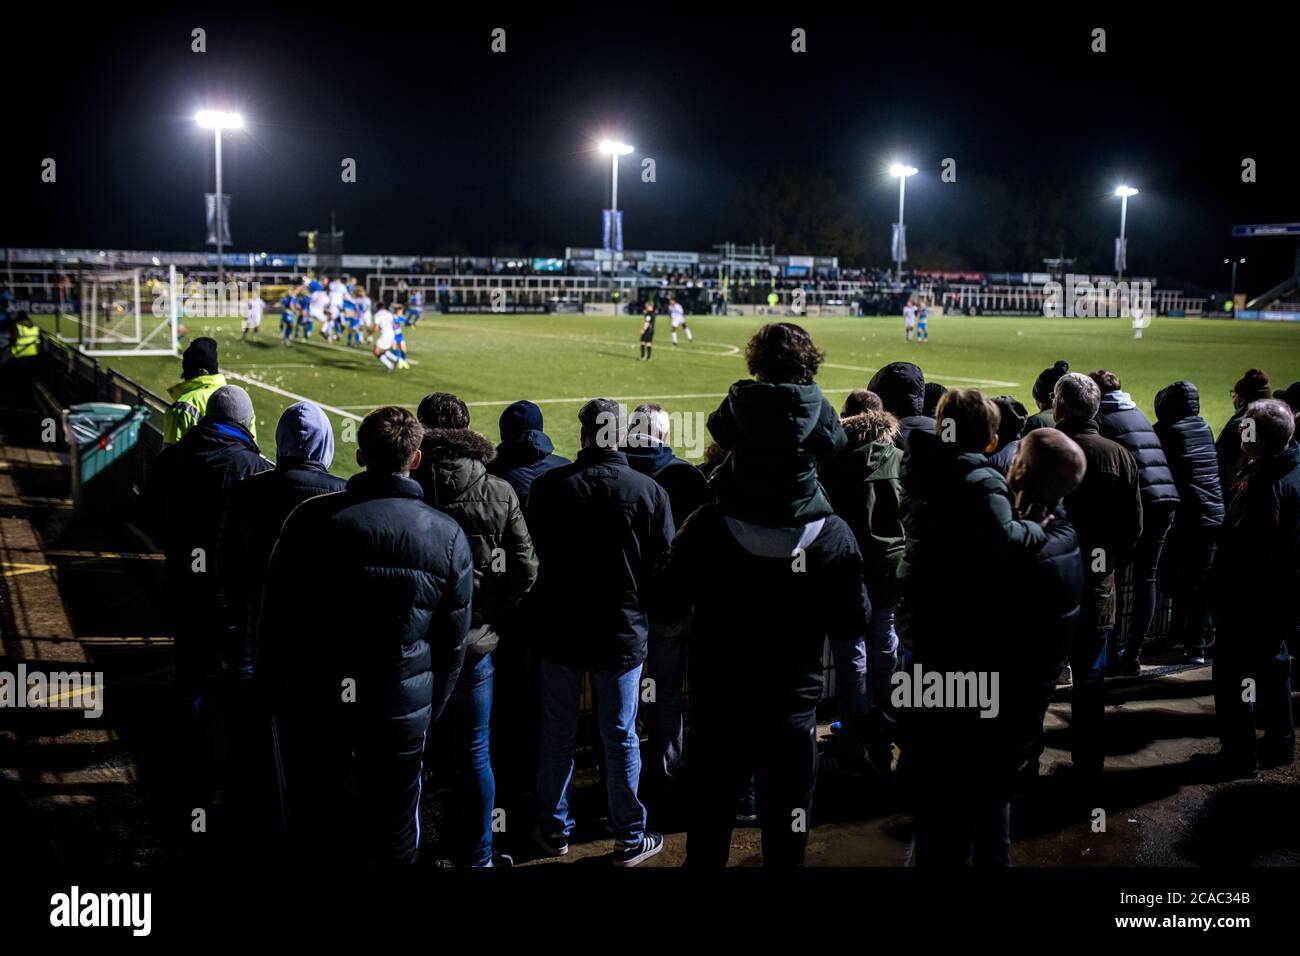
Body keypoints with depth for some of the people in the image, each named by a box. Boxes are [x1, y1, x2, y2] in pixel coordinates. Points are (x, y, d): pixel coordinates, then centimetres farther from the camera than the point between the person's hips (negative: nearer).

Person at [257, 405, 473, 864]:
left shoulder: (312, 518, -6)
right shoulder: (448, 536, -3)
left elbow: (275, 613, -3)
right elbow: (452, 641, 2)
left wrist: (273, 689, 9)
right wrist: (430, 712, 14)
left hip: (313, 701, 0)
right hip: (401, 707, 1)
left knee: (313, 830, 13)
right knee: (394, 834, 13)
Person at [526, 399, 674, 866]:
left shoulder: (549, 486, -10)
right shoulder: (650, 491, -12)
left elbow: (531, 556, -1)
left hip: (559, 630, 1)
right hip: (623, 633, -1)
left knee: (557, 734, 15)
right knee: (620, 738, 10)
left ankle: (554, 829, 27)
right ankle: (629, 838, 21)